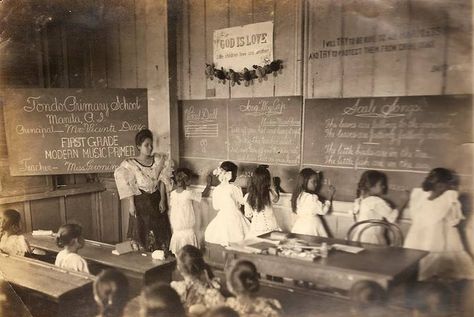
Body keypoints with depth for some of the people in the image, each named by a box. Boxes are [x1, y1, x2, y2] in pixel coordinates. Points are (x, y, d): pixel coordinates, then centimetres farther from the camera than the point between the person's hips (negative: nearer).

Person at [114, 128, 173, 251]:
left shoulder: (158, 160, 0)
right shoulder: (130, 165, -10)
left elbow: (162, 181, 3)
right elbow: (127, 186, -10)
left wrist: (162, 200, -1)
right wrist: (131, 204, -14)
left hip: (157, 201, 4)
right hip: (141, 203, -3)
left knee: (160, 233, 9)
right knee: (141, 234, 3)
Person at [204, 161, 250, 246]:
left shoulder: (216, 190, 0)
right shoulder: (234, 188, -12)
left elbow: (216, 207, 9)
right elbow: (242, 201, 0)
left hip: (222, 216, 4)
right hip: (235, 216, -4)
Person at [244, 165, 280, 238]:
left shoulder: (248, 197, -9)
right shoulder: (270, 194, -10)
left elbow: (248, 215, 1)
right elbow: (276, 199, 15)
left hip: (256, 228, 0)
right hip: (270, 227, 0)